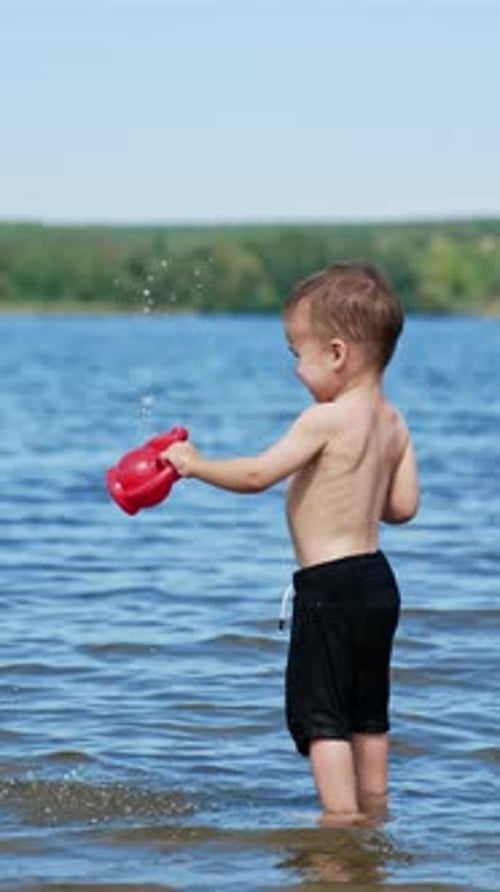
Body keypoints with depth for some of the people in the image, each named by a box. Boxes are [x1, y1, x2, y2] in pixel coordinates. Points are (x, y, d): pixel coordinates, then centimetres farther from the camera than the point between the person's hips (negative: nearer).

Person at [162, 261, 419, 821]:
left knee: (320, 717, -4)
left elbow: (257, 474, -17)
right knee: (368, 715, 18)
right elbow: (403, 506, 10)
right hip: (378, 580, 9)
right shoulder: (393, 423, 7)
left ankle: (341, 822, -8)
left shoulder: (326, 421, -17)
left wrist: (195, 464, -5)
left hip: (329, 588, -9)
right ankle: (372, 819, 24)